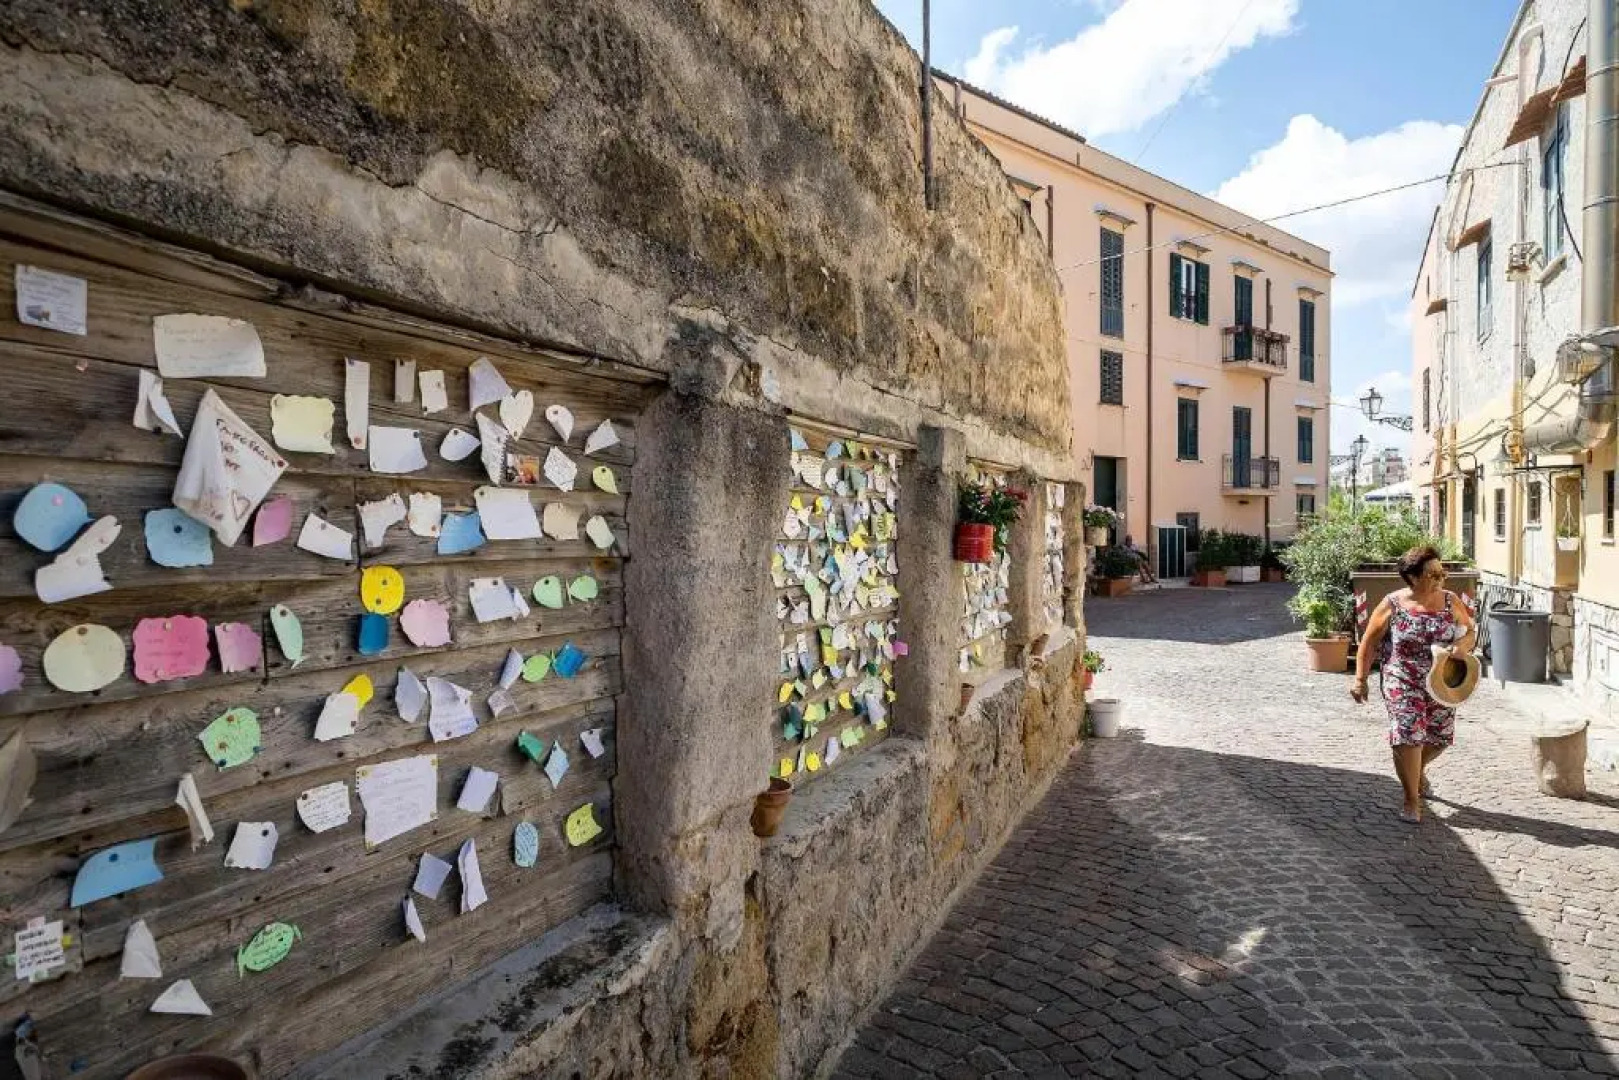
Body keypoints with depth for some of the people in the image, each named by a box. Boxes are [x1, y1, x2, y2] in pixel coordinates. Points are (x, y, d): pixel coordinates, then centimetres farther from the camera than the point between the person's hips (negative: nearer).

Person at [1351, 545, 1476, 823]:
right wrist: (1360, 679, -3)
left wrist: (1462, 645, -15)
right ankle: (1411, 800, 6)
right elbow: (1369, 642, -3)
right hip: (1403, 683, -4)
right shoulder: (1392, 605, -9)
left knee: (1440, 737, 13)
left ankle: (1418, 769, 47)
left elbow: (1471, 631, 10)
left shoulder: (1451, 601, -1)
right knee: (1408, 738, -8)